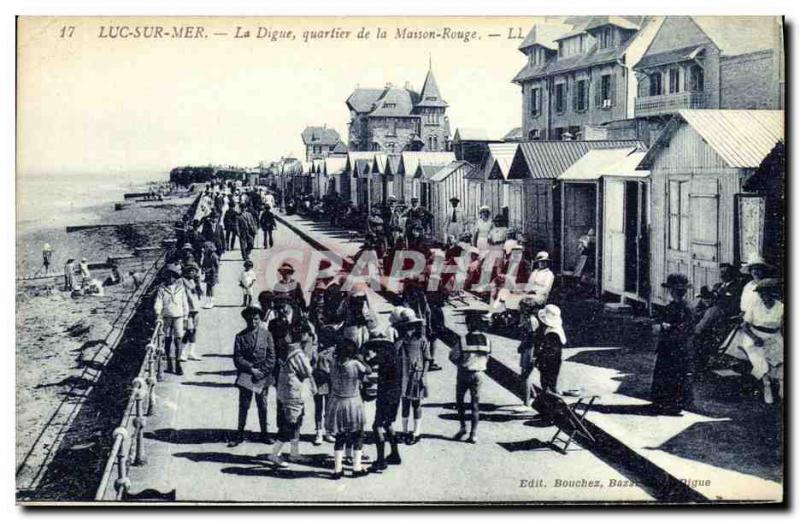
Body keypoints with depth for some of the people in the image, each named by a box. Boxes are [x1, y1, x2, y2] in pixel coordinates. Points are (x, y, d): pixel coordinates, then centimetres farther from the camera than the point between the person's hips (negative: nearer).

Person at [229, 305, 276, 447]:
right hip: (245, 376, -1)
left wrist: (262, 372, -11)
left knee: (262, 406, 9)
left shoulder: (266, 335, 2)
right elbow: (237, 358, -4)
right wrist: (251, 369, -13)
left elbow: (271, 357, -1)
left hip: (263, 376, 1)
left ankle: (264, 433, 20)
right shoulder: (240, 337, 1)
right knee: (243, 406, 2)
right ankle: (240, 434, 11)